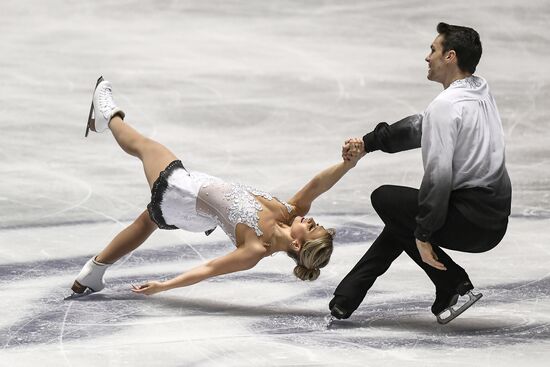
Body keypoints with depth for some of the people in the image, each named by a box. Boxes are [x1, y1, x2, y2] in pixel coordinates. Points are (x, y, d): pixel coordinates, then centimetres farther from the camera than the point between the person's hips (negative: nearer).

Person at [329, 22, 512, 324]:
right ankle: (344, 301, 29)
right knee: (401, 220, 26)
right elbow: (422, 126, 22)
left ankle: (454, 285, 5)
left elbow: (439, 175, -21)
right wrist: (368, 143, 22)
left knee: (384, 199, 10)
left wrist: (424, 234, -15)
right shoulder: (479, 90, 12)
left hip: (470, 223, -9)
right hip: (495, 222, 9)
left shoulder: (447, 105, -16)